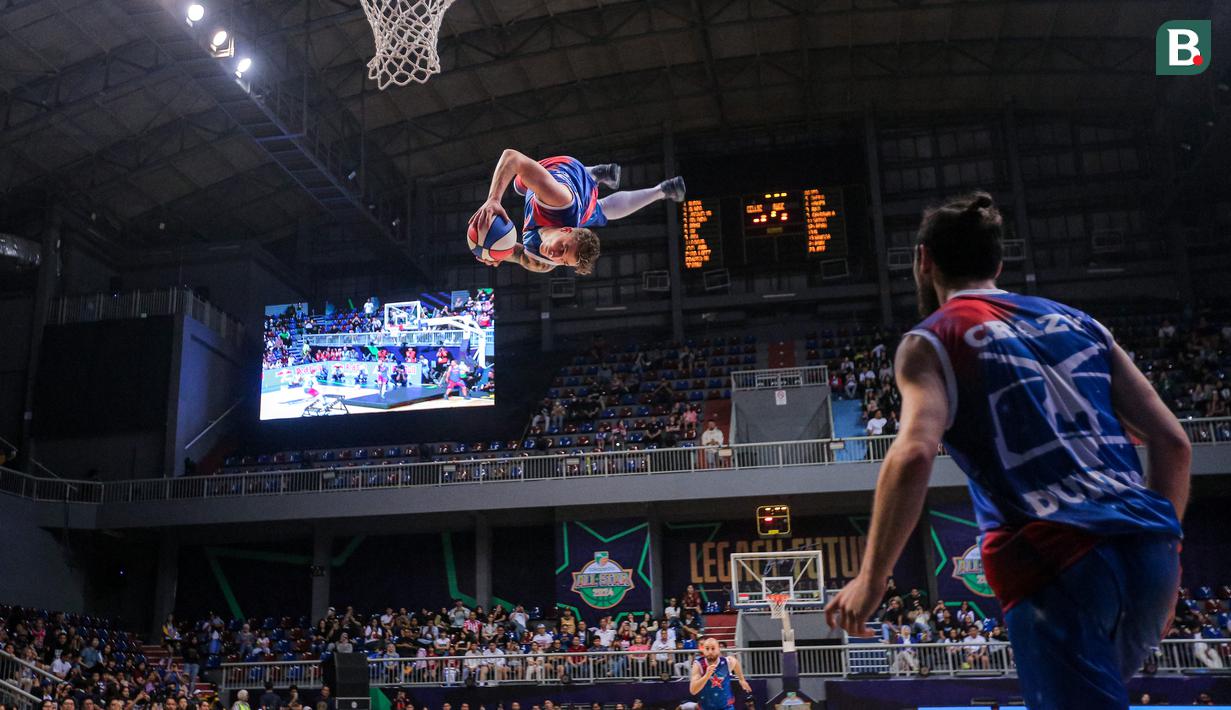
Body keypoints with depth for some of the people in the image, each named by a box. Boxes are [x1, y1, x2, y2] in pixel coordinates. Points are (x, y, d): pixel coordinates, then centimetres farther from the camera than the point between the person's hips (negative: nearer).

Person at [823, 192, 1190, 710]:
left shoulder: (932, 341, 3)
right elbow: (1173, 442, 15)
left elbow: (913, 455, -15)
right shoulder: (1079, 323, 19)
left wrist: (870, 579, -9)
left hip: (1055, 559, -6)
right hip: (1147, 553, 6)